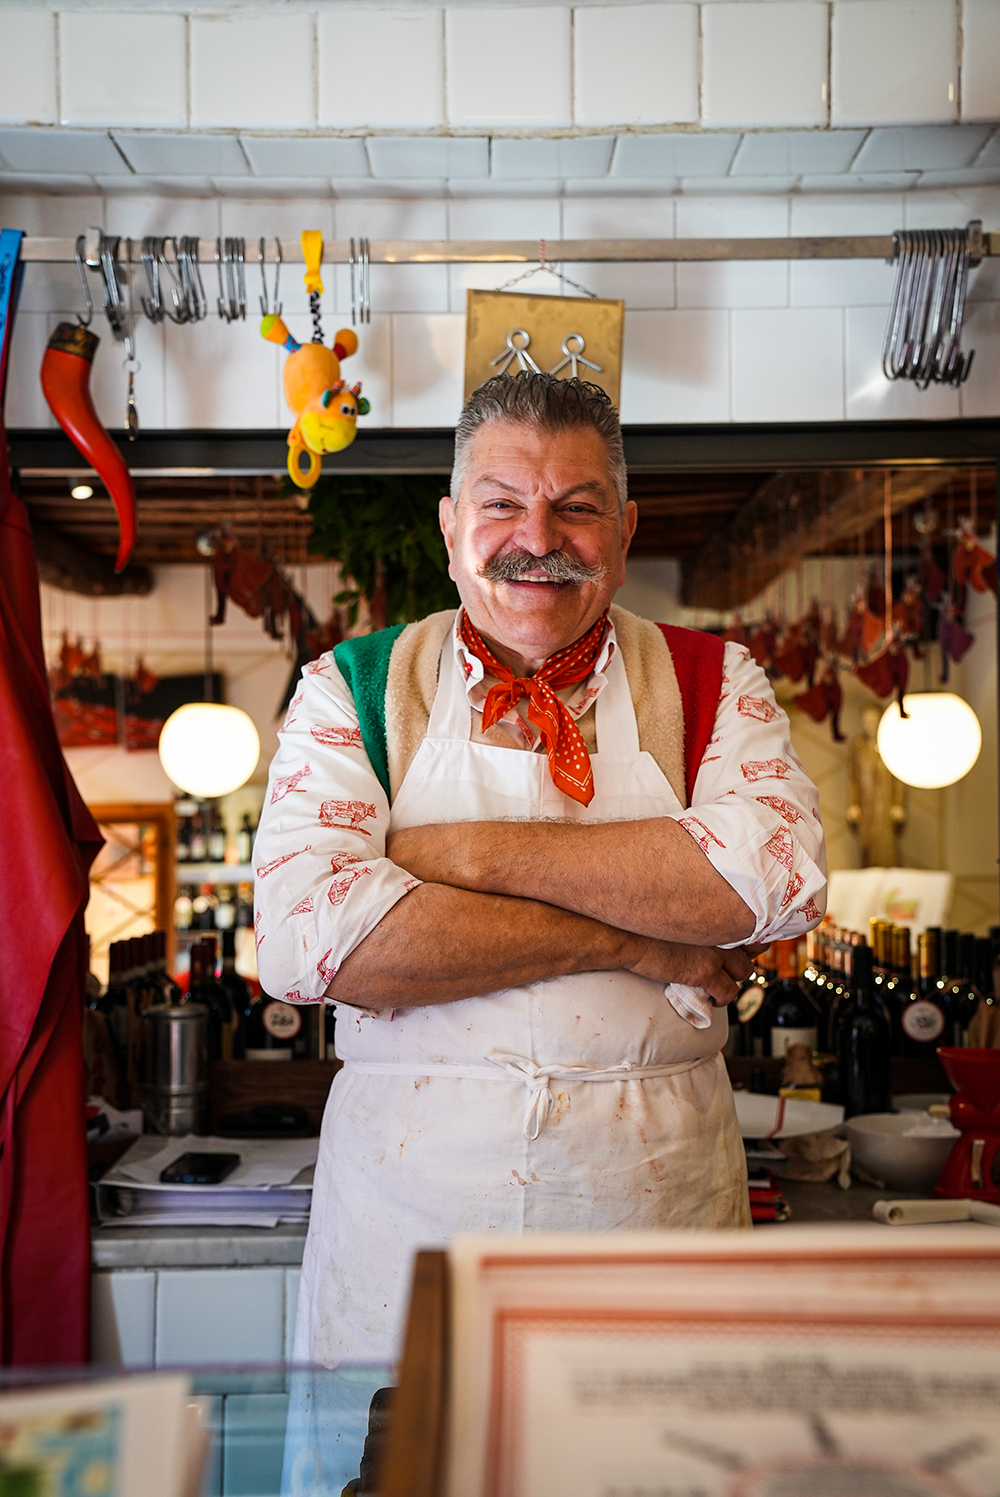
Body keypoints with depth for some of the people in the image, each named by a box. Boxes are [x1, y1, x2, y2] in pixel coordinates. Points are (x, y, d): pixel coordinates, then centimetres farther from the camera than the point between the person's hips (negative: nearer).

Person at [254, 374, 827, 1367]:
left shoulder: (711, 684, 4)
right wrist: (634, 941, -13)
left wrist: (482, 853, -16)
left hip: (655, 1188, 1)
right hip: (404, 1187, 0)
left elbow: (780, 873, -15)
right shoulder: (351, 688, 1)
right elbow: (305, 936, -14)